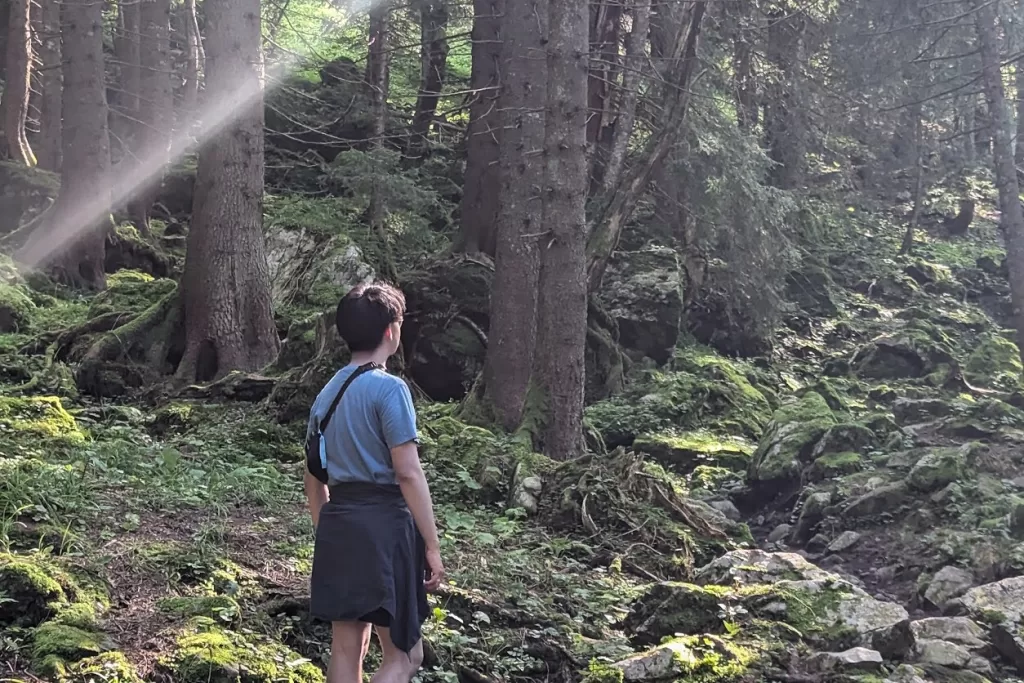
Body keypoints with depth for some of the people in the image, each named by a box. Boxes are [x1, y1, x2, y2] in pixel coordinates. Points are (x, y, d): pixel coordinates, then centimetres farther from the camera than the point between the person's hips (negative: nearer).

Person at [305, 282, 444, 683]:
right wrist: (432, 545, -12)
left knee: (346, 647, 12)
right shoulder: (389, 388, -12)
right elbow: (408, 474, -16)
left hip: (337, 524, 8)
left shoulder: (327, 393, 13)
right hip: (383, 525, -8)